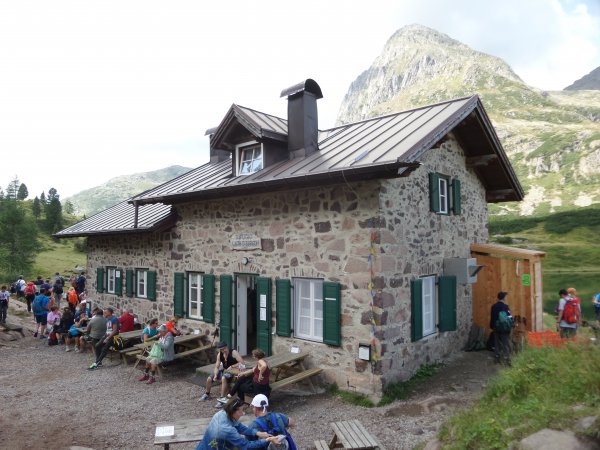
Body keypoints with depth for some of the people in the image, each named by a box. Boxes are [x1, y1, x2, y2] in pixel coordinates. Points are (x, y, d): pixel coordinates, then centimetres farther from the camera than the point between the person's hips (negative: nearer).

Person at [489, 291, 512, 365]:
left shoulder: (494, 306, 4)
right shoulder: (505, 306, -13)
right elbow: (509, 317, -15)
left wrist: (492, 326, 17)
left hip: (496, 328, 5)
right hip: (504, 328, -5)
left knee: (497, 344, 11)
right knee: (505, 345, 0)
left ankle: (497, 359, 16)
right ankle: (507, 360, -1)